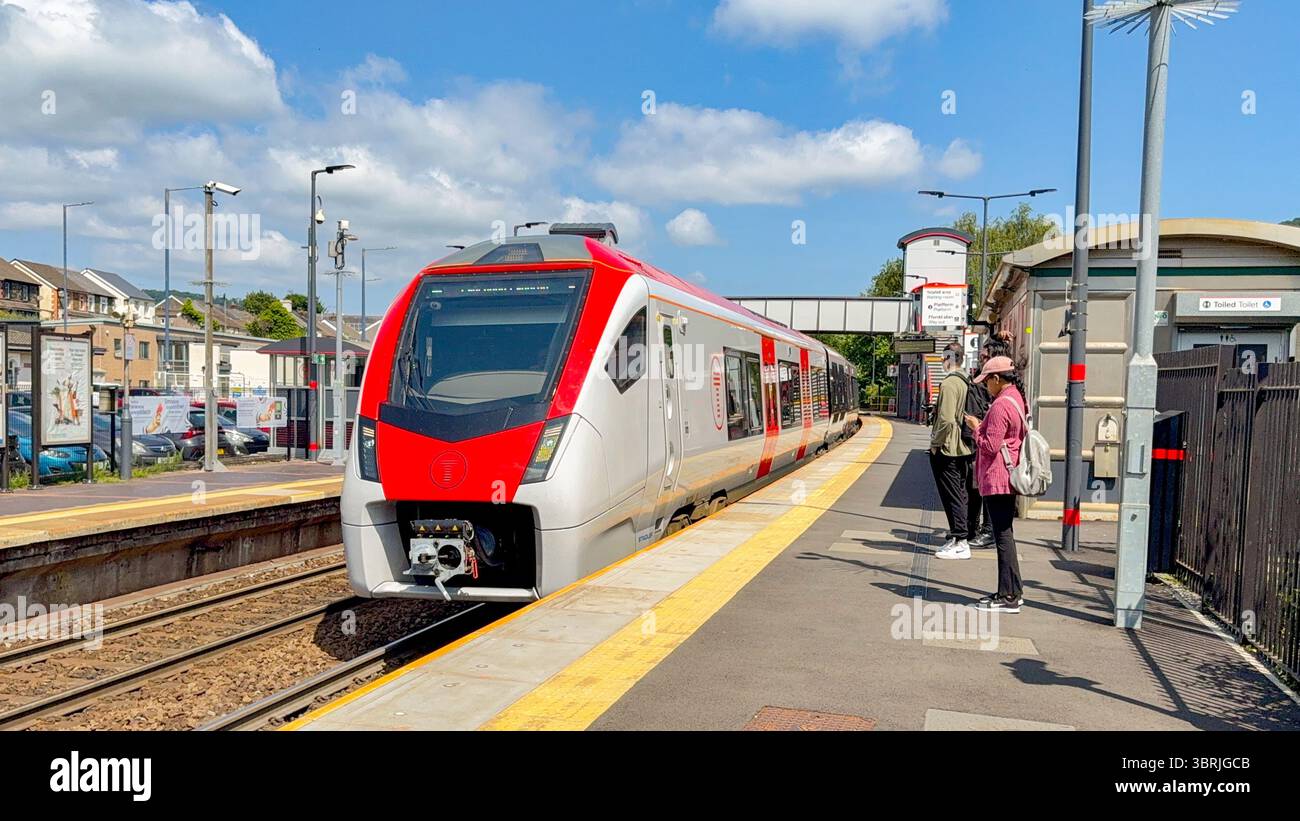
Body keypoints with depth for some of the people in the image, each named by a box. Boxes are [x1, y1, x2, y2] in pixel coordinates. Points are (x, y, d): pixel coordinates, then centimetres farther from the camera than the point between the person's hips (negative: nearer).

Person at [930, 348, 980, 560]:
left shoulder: (949, 383, -18)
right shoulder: (968, 383, 11)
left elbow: (946, 419, -25)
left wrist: (935, 444, -14)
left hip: (947, 449, -9)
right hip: (965, 449, 9)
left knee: (952, 496, -4)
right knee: (962, 494, 15)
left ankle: (959, 544, -1)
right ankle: (960, 539, 23)